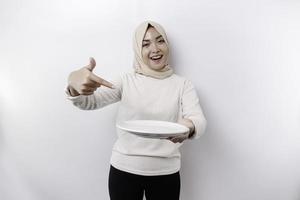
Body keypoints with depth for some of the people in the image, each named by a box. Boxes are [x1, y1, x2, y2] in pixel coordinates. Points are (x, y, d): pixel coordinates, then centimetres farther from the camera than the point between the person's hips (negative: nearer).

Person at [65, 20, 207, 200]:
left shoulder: (183, 84, -2)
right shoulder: (127, 81, -2)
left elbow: (199, 120, -14)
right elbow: (90, 101, -12)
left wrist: (189, 127, -38)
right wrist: (74, 85, -35)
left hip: (166, 173, 0)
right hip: (124, 169, 1)